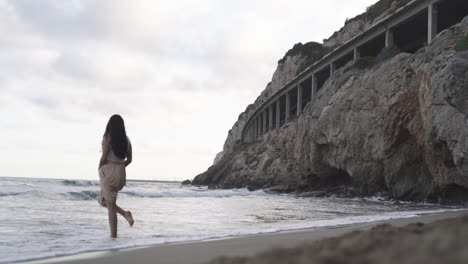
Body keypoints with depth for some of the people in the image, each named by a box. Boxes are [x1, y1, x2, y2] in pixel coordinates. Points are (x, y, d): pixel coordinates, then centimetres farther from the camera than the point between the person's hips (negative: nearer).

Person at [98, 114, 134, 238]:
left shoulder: (108, 137, -9)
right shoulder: (126, 139, 9)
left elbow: (104, 157, -13)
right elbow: (129, 159, 11)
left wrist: (100, 169, 3)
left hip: (108, 172, -6)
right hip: (121, 172, 6)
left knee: (110, 205, 0)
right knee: (102, 199, 22)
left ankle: (113, 235, -1)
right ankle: (126, 214, 2)